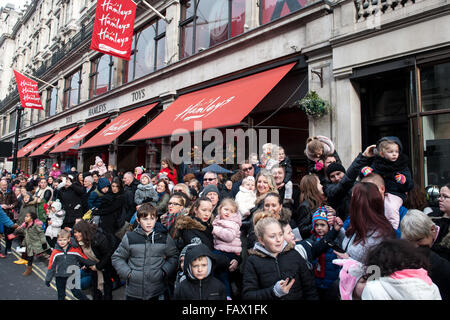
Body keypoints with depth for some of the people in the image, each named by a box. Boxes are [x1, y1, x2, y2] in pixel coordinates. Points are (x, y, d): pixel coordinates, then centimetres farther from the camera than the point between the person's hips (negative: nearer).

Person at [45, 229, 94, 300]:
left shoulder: (75, 249, -9)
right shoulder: (55, 252, -6)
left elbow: (84, 259, -1)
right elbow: (51, 266, 1)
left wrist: (93, 265, 0)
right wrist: (48, 279, 4)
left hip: (72, 275, -2)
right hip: (60, 277, 2)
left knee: (77, 292, 0)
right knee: (61, 295, 15)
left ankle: (86, 299, 21)